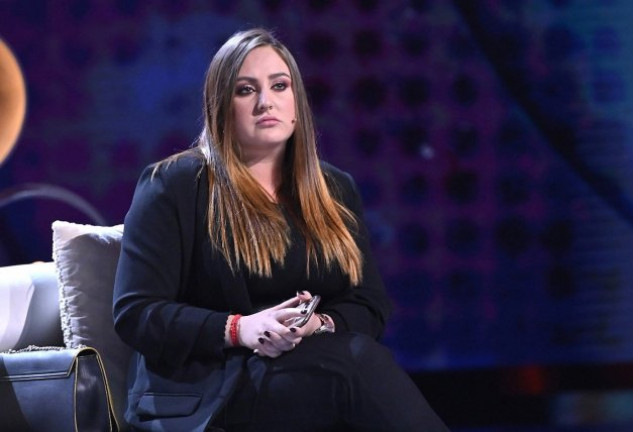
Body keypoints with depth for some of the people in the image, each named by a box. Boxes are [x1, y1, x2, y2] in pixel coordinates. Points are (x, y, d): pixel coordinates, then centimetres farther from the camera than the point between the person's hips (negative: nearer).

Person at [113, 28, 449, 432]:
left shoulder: (336, 190, 18)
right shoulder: (174, 186, 2)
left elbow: (370, 308, 14)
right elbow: (135, 313, -4)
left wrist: (321, 325, -11)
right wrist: (239, 329, -19)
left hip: (322, 371, 4)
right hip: (204, 390, -4)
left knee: (361, 357, -34)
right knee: (357, 358, -32)